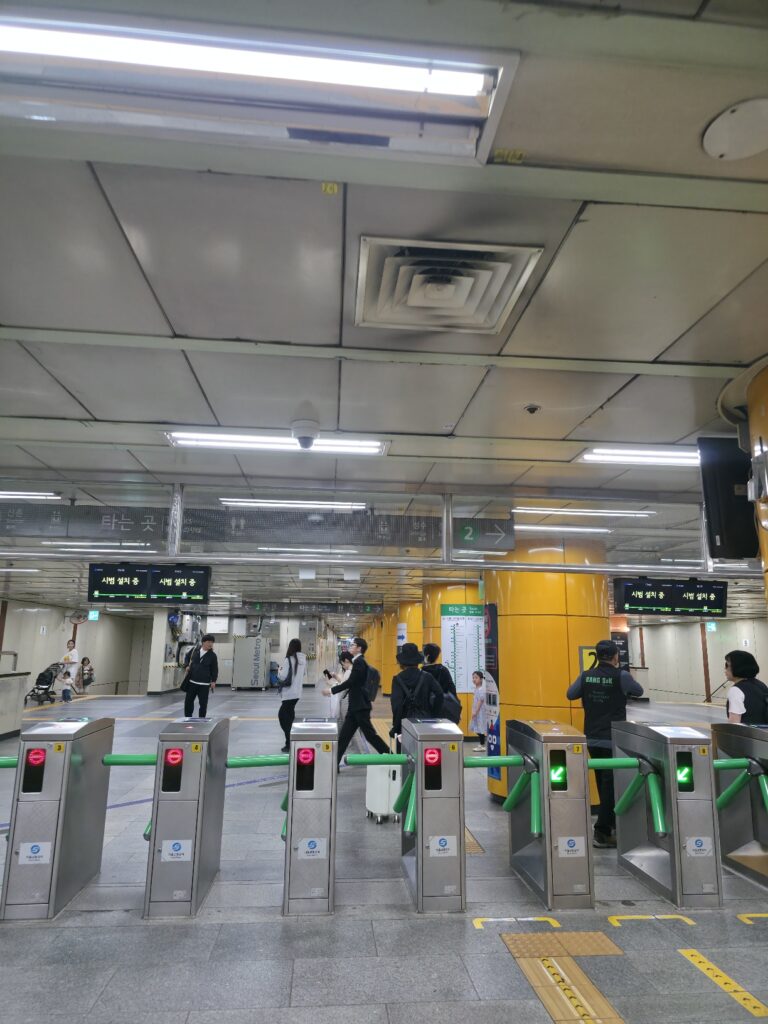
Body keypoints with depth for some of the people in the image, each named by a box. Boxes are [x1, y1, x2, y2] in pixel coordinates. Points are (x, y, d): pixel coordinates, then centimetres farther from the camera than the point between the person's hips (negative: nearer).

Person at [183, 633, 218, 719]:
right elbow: (188, 657, 20)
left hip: (204, 684, -2)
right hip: (192, 681, 3)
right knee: (188, 701, 10)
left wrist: (213, 680, -8)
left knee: (203, 703, 1)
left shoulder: (212, 655, -5)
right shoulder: (194, 649, 0)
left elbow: (215, 669, -1)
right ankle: (187, 718, 24)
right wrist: (187, 666, 4)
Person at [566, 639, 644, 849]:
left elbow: (570, 694, 10)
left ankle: (611, 824, 31)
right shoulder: (621, 676, -12)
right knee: (611, 784, 1)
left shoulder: (586, 676, -1)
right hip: (613, 739, -5)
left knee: (604, 784, 18)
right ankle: (601, 832, -1)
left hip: (592, 739, 5)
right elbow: (639, 691, 5)